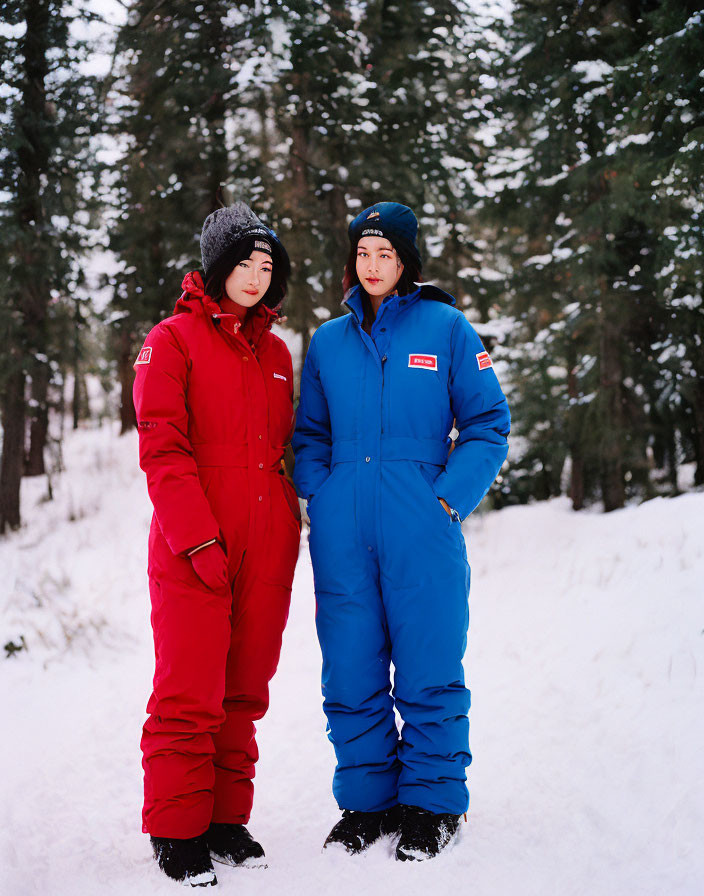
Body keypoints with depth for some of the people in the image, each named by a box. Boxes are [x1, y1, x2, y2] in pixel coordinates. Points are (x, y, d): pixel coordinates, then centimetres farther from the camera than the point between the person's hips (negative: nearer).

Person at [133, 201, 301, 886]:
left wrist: (287, 536, 15)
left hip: (267, 547, 6)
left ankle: (226, 821, 18)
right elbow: (162, 450, -8)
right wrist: (197, 539, -16)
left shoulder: (275, 352, 18)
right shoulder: (173, 340, 0)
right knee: (190, 694, -5)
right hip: (193, 548, -5)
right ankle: (177, 833, 6)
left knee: (245, 690, 8)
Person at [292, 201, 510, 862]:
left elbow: (488, 426, 2)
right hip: (342, 533, 3)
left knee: (428, 673, 1)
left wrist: (449, 498, -8)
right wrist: (319, 496, 5)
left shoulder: (445, 328, 3)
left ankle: (431, 805, 15)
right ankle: (367, 800, 20)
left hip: (422, 532, -3)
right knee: (350, 676, 6)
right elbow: (310, 434, 21)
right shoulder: (328, 341, 13)